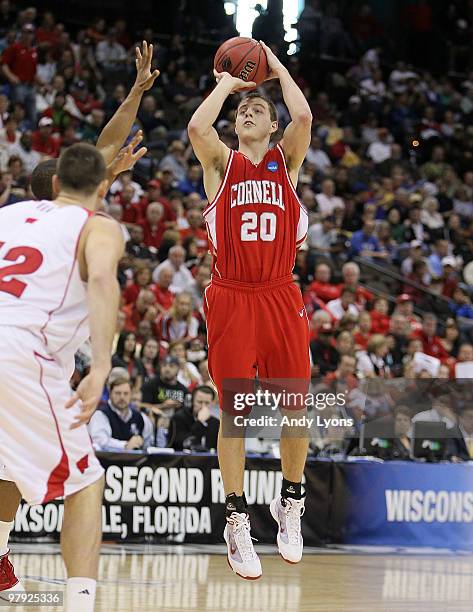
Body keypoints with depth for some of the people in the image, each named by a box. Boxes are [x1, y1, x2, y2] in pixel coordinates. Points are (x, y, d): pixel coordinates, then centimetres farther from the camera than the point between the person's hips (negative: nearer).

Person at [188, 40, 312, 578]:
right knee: (234, 411, -1)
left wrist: (278, 68, 2)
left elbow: (303, 117, -11)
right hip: (231, 298, -1)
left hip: (280, 297, 1)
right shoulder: (221, 163, 7)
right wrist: (226, 83, 0)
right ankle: (236, 519, 8)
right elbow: (197, 126, -15)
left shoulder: (287, 160, 9)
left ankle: (290, 503, 23)